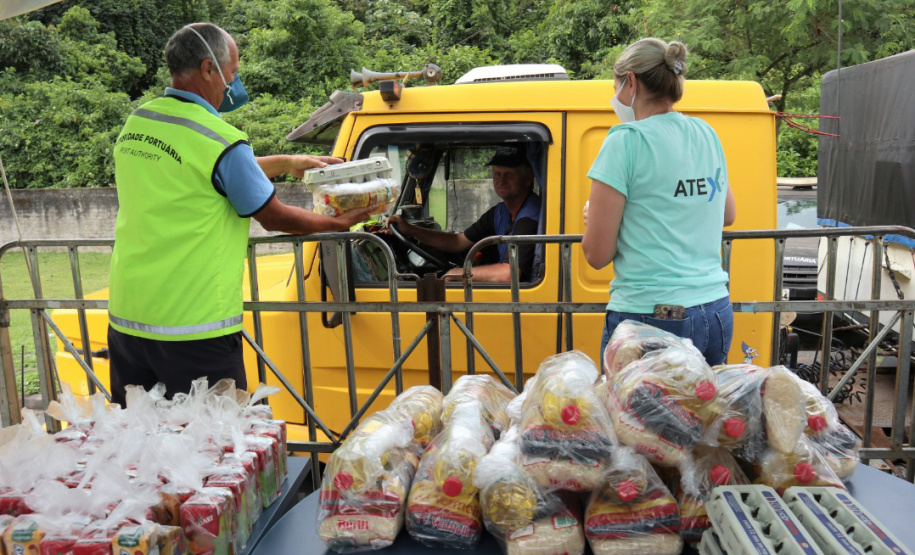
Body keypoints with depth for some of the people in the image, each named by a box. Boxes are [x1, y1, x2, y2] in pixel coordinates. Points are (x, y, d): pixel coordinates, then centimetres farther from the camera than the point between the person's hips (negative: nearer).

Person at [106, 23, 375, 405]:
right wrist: (338, 223, 10)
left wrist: (288, 163, 24)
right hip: (194, 330, -7)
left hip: (125, 319, 8)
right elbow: (274, 218, -6)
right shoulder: (220, 141, -16)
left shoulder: (135, 124, 7)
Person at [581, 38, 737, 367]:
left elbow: (597, 254, -11)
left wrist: (595, 216, 8)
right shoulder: (706, 134, 9)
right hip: (717, 316, 7)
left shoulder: (626, 142, -11)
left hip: (650, 319, -7)